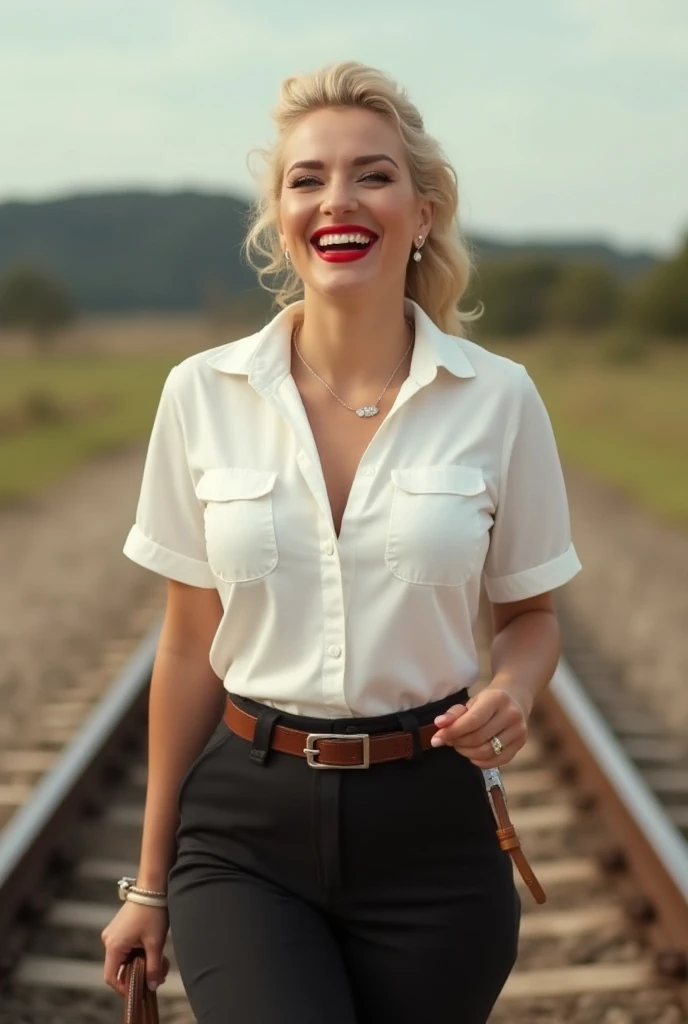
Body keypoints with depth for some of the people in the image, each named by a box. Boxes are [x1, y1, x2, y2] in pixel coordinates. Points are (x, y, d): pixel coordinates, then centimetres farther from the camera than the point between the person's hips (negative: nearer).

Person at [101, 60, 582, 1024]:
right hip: (244, 831, 0)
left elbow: (530, 614, 9)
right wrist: (152, 879, 8)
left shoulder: (498, 397, -5)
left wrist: (510, 694, -15)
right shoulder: (202, 393, -3)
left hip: (427, 830, 1)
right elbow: (190, 643, 4)